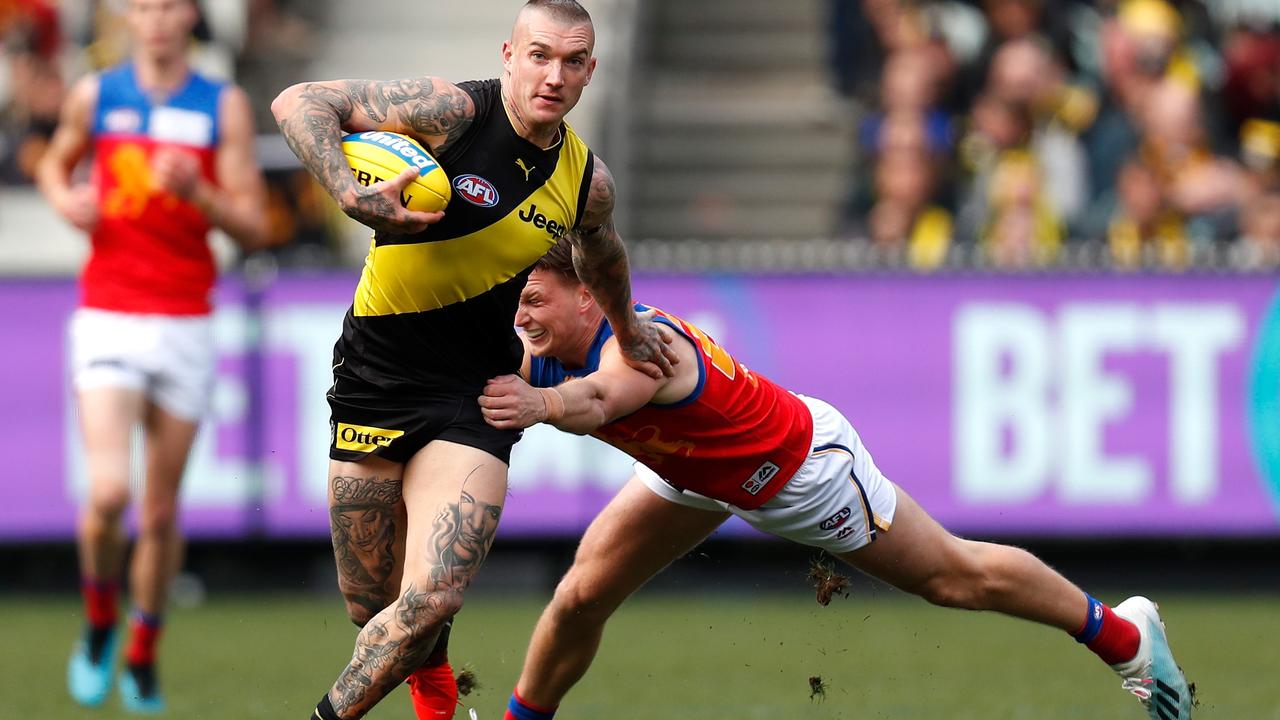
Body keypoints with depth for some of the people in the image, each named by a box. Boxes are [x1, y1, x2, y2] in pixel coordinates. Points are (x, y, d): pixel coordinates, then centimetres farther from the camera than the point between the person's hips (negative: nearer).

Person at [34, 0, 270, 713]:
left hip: (186, 326, 1)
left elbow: (255, 228, -1)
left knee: (162, 511, 4)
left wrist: (197, 192, -20)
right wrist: (65, 198, 2)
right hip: (108, 319, -1)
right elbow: (55, 162, 24)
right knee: (108, 493, -18)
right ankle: (99, 627, 9)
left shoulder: (225, 106, 2)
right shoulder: (95, 95, 5)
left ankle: (143, 658, 23)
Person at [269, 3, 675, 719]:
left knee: (429, 604, -19)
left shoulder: (587, 182, 1)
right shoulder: (450, 111, -14)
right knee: (372, 609, 7)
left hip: (474, 403, 2)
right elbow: (300, 102, -15)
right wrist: (351, 194, -30)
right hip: (374, 382, -2)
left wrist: (627, 329, 41)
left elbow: (602, 253, 25)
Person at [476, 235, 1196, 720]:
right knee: (582, 595, -2)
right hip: (700, 474, 7)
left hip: (804, 462, -7)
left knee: (955, 575, 8)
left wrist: (543, 403, -85)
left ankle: (1123, 633, 26)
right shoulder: (545, 352, -17)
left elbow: (597, 399, -64)